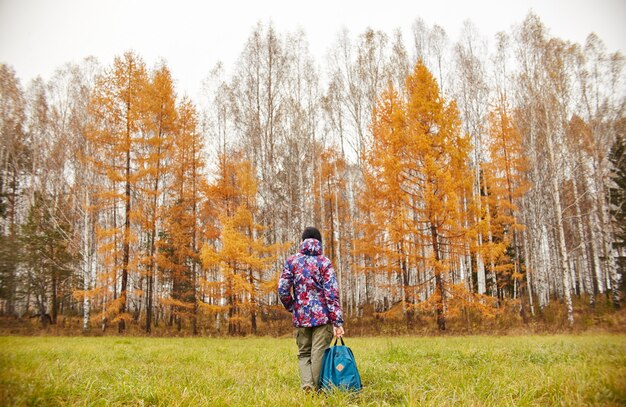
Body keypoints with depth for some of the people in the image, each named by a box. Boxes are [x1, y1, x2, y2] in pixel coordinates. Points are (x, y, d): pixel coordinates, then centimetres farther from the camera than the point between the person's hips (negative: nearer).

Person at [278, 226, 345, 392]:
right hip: (323, 316, -2)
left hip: (301, 317, 2)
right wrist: (337, 321, -8)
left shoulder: (291, 261, 4)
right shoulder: (324, 262, -1)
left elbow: (282, 289, 0)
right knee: (319, 354, 3)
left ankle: (307, 385, -7)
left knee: (303, 354, 12)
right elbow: (332, 293, -8)